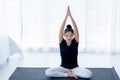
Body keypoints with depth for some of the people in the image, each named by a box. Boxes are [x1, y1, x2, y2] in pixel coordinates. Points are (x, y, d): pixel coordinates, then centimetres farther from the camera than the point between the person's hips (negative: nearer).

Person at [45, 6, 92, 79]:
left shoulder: (75, 42, -6)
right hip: (63, 67, 0)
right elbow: (61, 30, -18)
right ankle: (69, 74, -15)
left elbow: (76, 29, -18)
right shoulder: (62, 42, -6)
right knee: (47, 72, -26)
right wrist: (66, 16, -23)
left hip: (75, 67, 0)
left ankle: (67, 73, -9)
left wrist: (70, 16, -23)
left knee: (89, 74, -28)